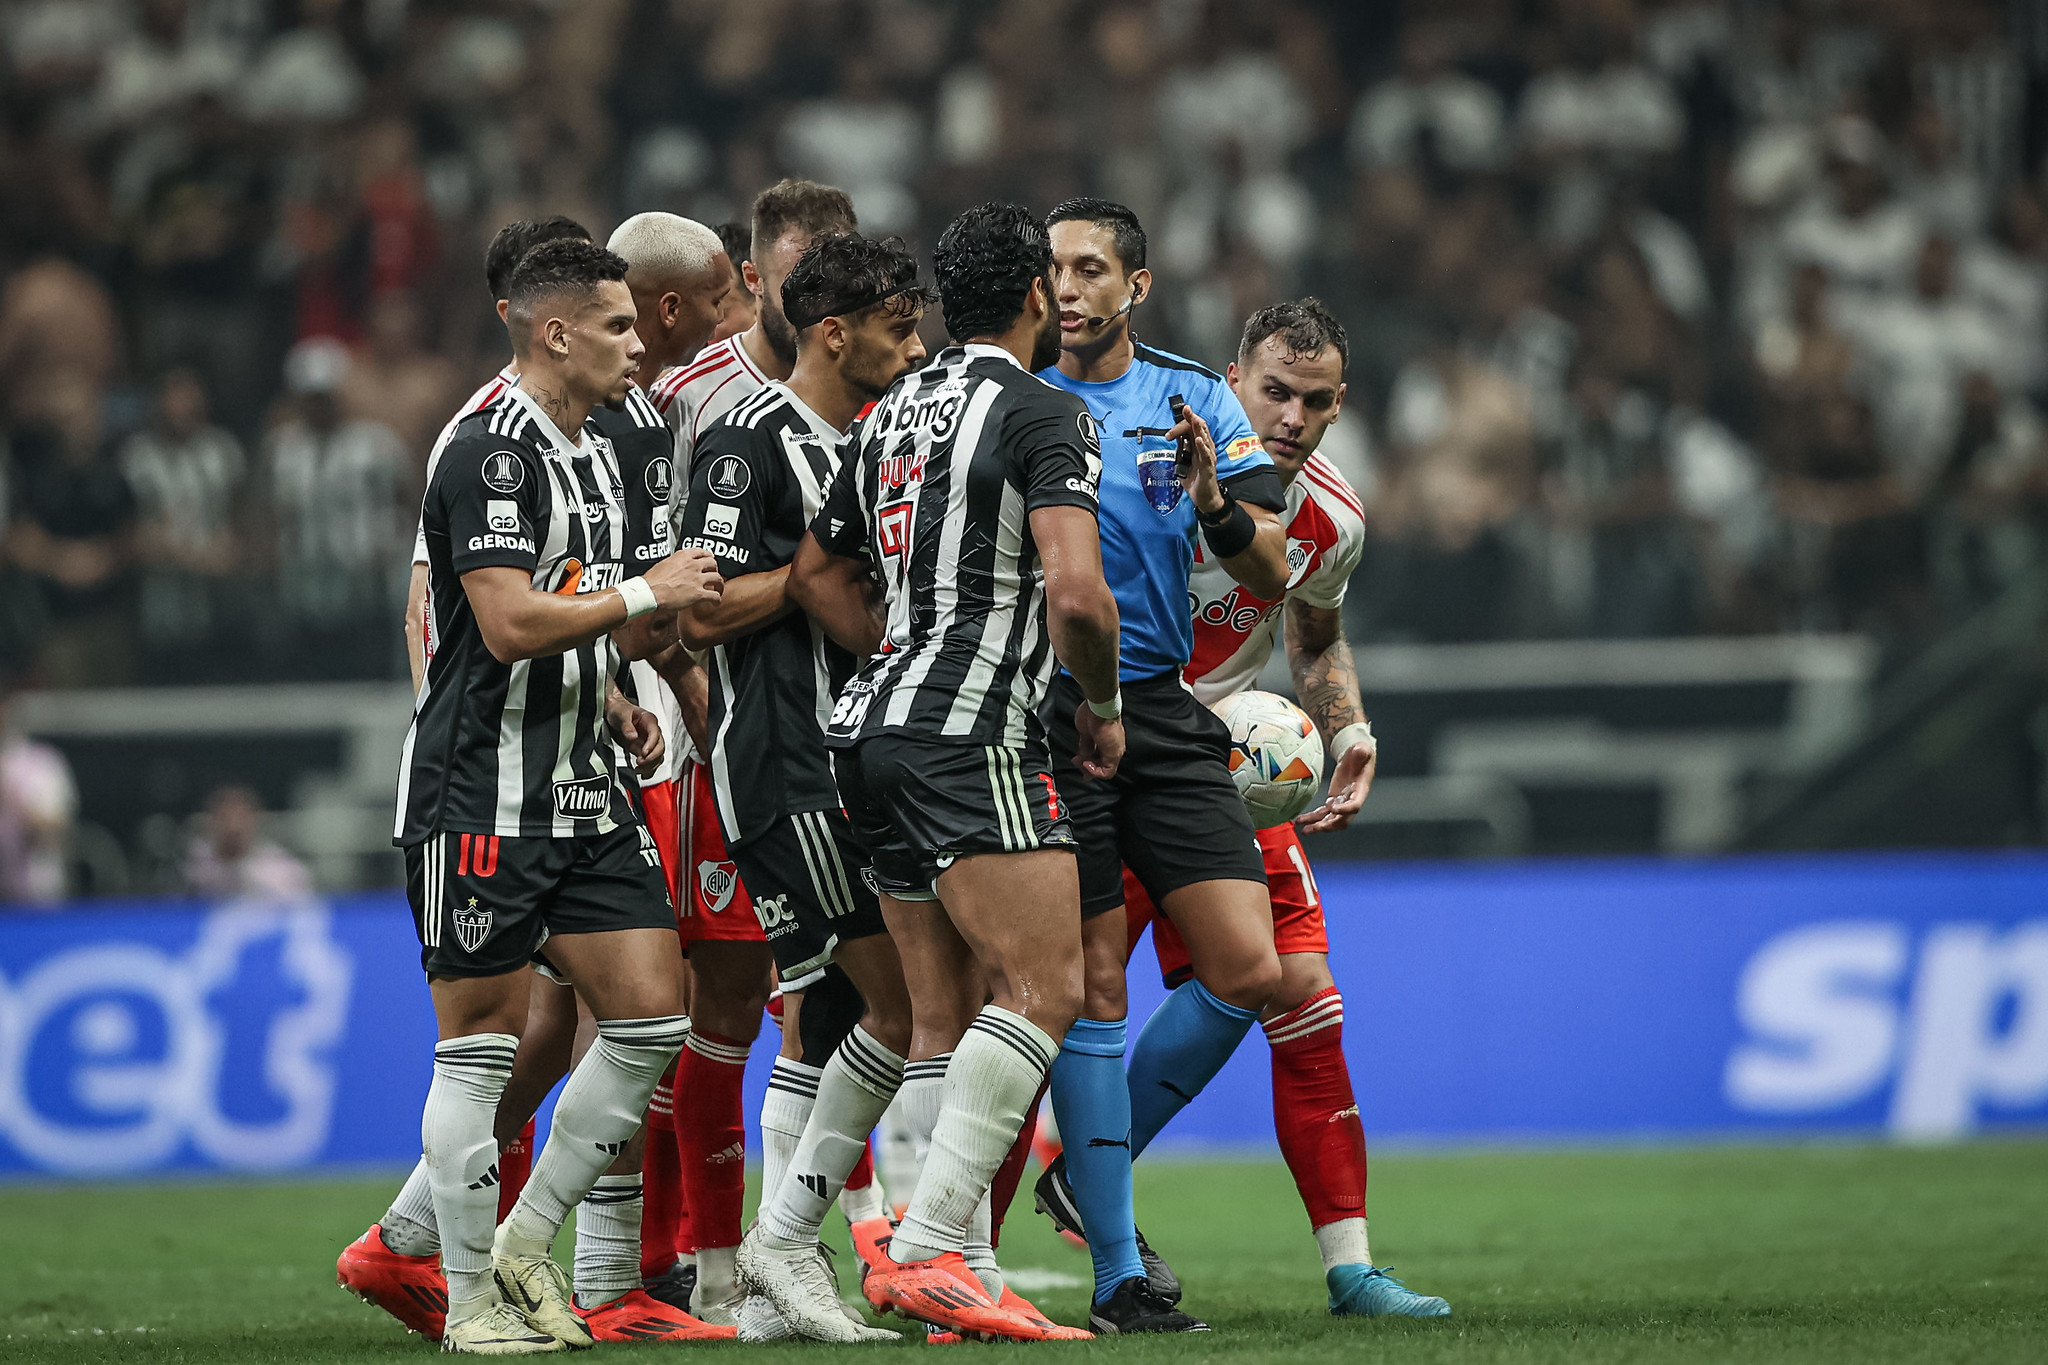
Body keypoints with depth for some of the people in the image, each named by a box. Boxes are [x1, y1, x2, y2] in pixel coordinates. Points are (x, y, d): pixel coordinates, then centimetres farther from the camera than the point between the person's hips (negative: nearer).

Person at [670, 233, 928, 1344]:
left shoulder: (864, 439, 18)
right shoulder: (749, 439, -11)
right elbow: (704, 611, -17)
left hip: (844, 755, 9)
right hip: (780, 764, -9)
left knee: (825, 1022, 6)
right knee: (899, 1003, -11)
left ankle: (773, 1290, 9)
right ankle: (784, 1241, -4)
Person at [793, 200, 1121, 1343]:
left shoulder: (900, 411, 18)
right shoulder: (1045, 414, -8)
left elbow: (821, 574, 25)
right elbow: (1075, 587, -19)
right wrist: (1104, 708, -3)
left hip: (884, 729, 9)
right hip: (973, 740, -9)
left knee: (952, 1019, 9)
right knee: (1047, 986, -13)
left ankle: (943, 1261, 3)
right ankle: (927, 1249, -21)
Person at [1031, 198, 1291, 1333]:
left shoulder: (1198, 401, 7)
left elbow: (1271, 575, 1)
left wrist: (1215, 501, -19)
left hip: (1165, 716, 4)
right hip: (1043, 717, -4)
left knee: (1246, 971, -4)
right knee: (1093, 993, -5)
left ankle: (1087, 1171, 15)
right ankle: (1118, 1275, 0)